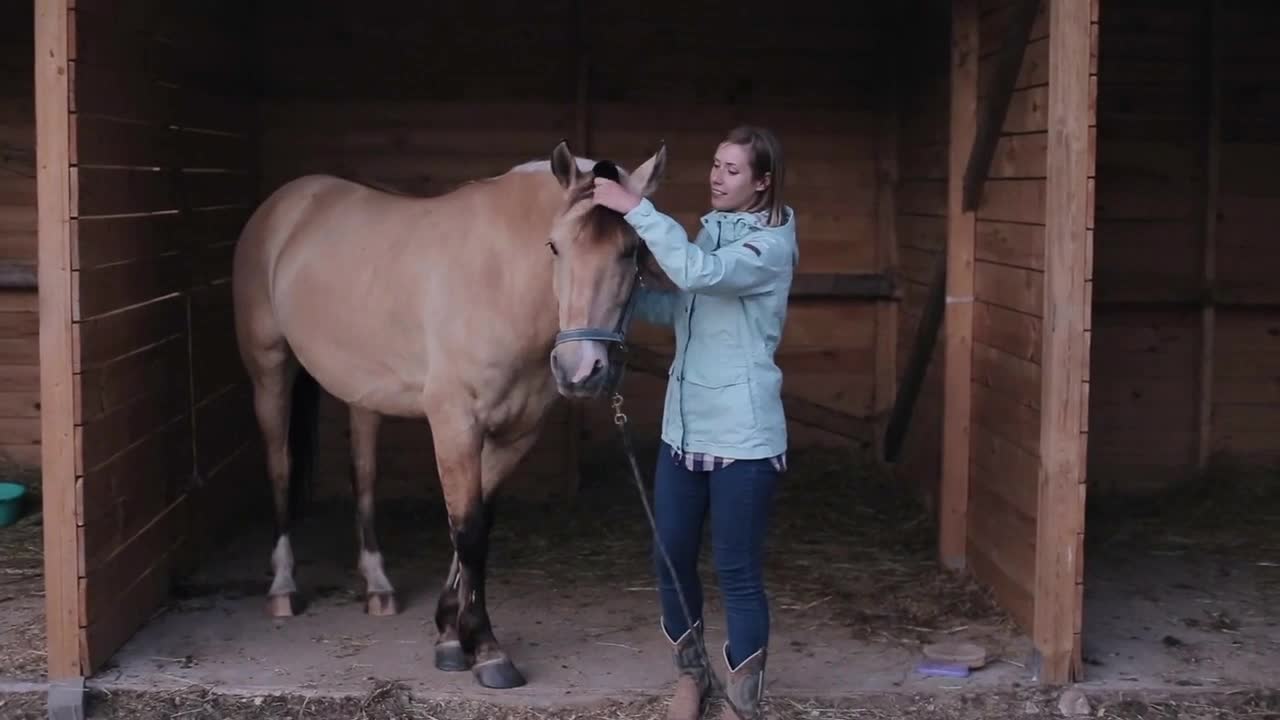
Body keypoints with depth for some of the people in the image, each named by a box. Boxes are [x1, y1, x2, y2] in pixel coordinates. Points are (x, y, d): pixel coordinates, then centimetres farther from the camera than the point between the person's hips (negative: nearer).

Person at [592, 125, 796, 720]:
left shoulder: (771, 245, -14)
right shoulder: (710, 231, 11)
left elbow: (697, 273, -32)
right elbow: (678, 306, 21)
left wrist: (635, 207, -29)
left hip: (742, 435, -8)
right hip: (685, 426, 8)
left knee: (737, 570, 0)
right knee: (671, 558, 14)